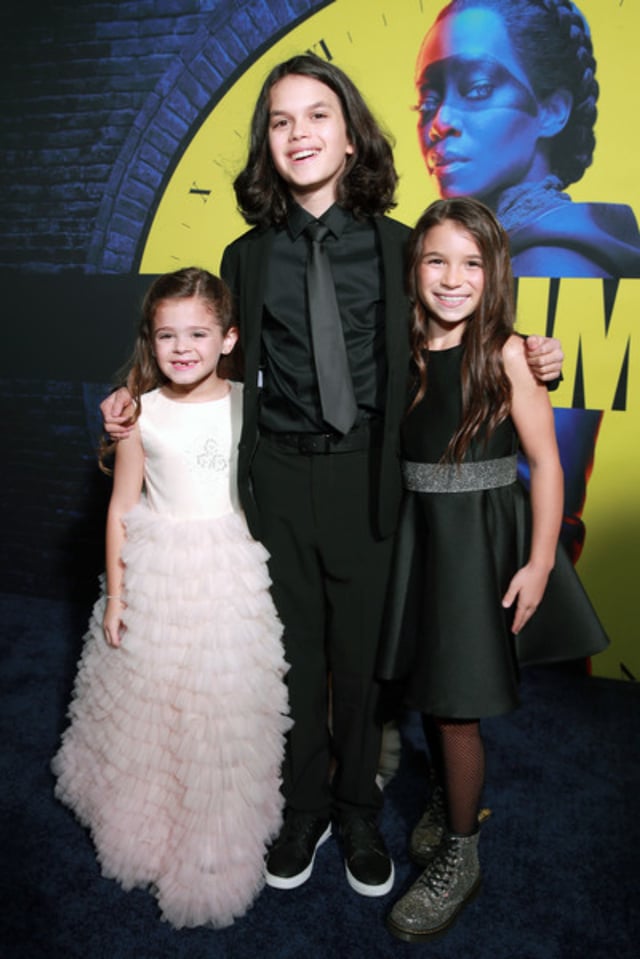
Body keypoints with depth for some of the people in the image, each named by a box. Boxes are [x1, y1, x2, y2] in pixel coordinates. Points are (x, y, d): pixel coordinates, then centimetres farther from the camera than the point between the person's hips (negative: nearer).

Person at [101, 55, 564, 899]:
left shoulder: (395, 246, 2)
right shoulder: (247, 257, 5)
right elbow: (233, 375, 11)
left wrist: (525, 361, -6)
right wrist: (143, 402, 3)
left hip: (364, 480, -1)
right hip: (278, 482, 1)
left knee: (360, 656, 12)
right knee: (294, 656, 13)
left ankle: (360, 815, 36)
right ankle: (304, 811, 37)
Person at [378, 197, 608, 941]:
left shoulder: (506, 353, -11)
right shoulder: (404, 351, 1)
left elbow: (545, 461, -10)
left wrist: (539, 561, -12)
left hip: (482, 536, -4)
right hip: (417, 534, 5)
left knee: (457, 703, 3)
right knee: (426, 686, 18)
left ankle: (459, 857, 26)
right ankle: (450, 799, 47)